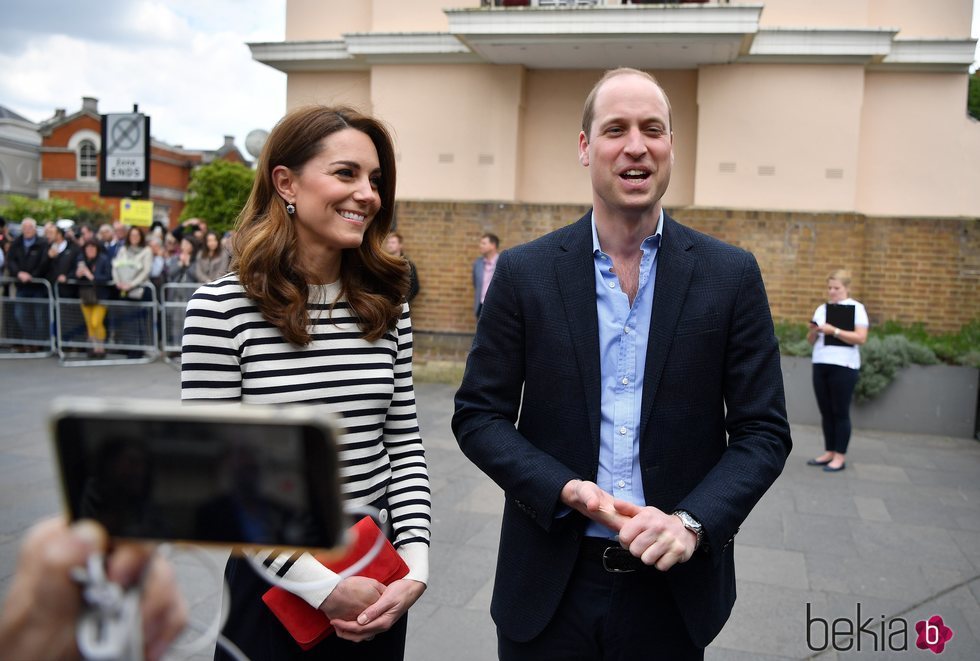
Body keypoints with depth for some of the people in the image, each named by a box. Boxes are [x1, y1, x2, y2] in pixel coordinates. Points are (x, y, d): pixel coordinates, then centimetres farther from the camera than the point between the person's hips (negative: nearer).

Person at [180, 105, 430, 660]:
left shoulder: (388, 306, 0)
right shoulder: (223, 307, -13)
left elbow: (405, 447, 3)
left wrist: (415, 567, -8)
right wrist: (321, 584, -15)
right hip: (275, 583, -3)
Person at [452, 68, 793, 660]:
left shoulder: (732, 275, -3)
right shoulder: (525, 272, -3)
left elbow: (763, 431, -2)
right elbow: (478, 415, -1)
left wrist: (692, 521, -17)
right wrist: (566, 490, -16)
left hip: (674, 583, 1)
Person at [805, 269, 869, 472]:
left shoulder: (856, 308, -1)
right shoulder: (821, 309, 14)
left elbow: (861, 338, -12)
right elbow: (811, 340, 14)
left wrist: (834, 331, -19)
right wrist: (814, 330, -8)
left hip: (843, 366, -5)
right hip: (820, 365, 5)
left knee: (840, 412, -2)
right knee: (826, 412, 7)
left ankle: (840, 456, 4)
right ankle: (829, 452, 14)